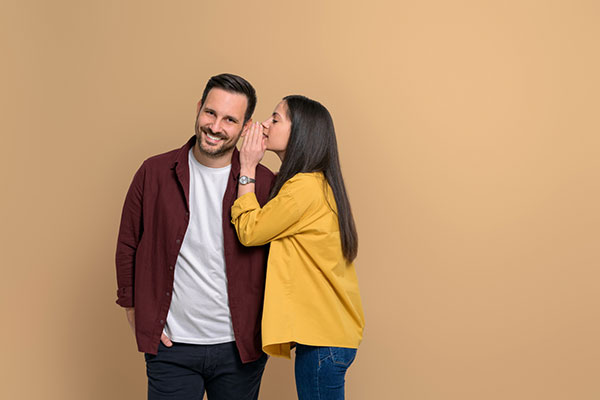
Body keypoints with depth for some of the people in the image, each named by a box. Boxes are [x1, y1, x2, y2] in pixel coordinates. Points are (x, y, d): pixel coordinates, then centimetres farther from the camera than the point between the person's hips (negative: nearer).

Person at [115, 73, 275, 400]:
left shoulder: (263, 183, -4)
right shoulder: (154, 173, -1)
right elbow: (128, 246, 7)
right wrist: (135, 311, 3)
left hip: (240, 348, 0)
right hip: (171, 347, 0)